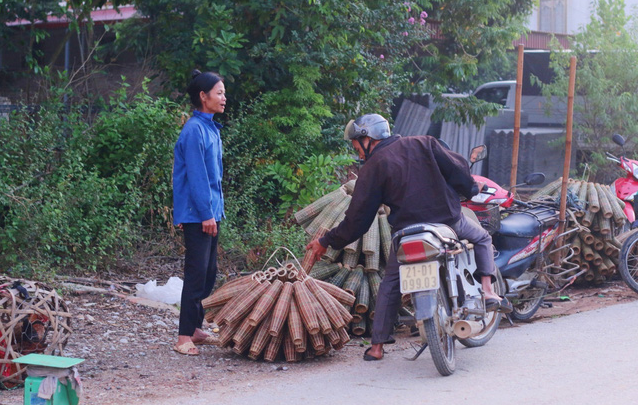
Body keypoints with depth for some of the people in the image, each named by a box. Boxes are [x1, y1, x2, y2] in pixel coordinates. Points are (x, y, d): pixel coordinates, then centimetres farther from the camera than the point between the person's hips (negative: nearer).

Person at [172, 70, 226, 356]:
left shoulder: (211, 128, 15)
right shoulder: (194, 130, -14)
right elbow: (195, 176, -18)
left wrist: (214, 211, 18)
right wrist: (206, 214, -19)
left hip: (209, 212, 10)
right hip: (197, 214, -10)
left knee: (208, 273, 13)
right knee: (197, 273, -9)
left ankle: (196, 329, 22)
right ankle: (184, 338, -5)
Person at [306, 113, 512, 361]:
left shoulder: (372, 168, -1)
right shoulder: (423, 144, 6)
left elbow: (357, 218, -1)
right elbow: (457, 167, 4)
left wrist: (326, 242, 10)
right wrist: (471, 190, 25)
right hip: (449, 220, 2)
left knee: (390, 285, 16)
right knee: (482, 239, 29)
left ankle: (377, 346, 13)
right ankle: (488, 291, 6)